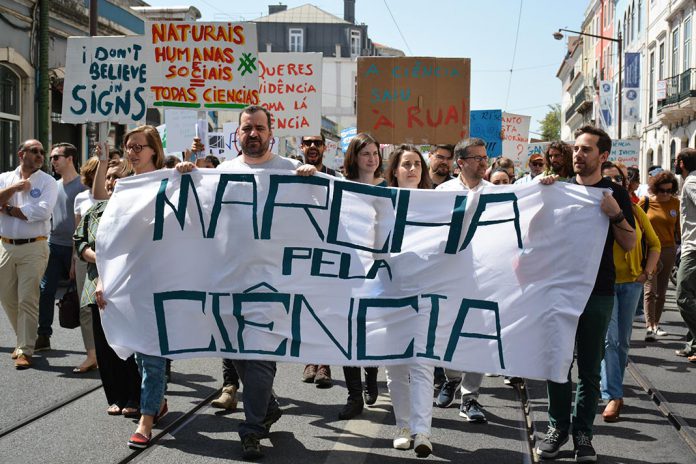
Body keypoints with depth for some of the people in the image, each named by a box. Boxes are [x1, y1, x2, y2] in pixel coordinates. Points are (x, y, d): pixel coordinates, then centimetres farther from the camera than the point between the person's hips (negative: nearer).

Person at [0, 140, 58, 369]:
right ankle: (25, 339, 29)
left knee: (27, 300, -5)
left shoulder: (47, 182, -1)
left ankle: (25, 350, 2)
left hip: (34, 248, -4)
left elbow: (42, 211, -17)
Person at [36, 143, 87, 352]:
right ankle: (43, 336, 9)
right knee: (46, 290, 2)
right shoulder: (54, 185, 14)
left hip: (73, 247, -6)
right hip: (53, 244, 6)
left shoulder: (82, 185, -8)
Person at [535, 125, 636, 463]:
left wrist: (615, 214, -18)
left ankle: (582, 432, 15)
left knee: (589, 368, 6)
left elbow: (629, 244, -1)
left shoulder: (614, 193, 2)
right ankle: (558, 427, 19)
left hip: (597, 292, -2)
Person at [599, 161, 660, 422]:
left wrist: (648, 271, 3)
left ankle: (612, 388, 27)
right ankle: (613, 396, -11)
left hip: (631, 283, 4)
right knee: (609, 339, -11)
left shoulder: (635, 211, 5)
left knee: (623, 341, 12)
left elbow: (654, 243, 13)